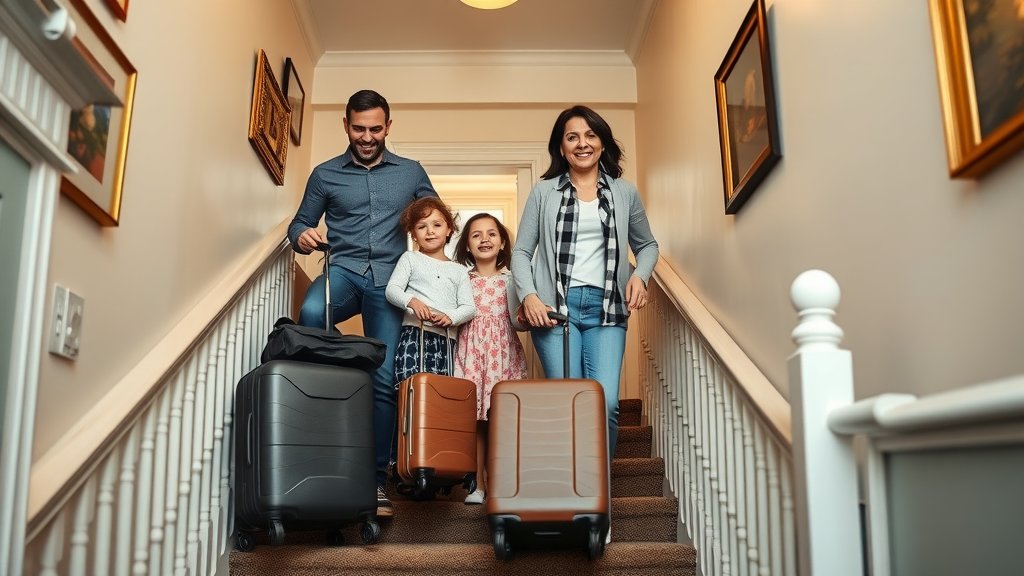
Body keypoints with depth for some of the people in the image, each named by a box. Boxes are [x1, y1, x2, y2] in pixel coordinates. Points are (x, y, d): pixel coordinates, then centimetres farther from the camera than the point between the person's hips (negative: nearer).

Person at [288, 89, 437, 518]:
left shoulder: (412, 173, 13)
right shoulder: (325, 174, 13)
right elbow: (300, 224, 17)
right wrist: (301, 236, -7)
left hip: (390, 281, 0)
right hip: (343, 272, 0)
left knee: (384, 380, -7)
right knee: (311, 314, -37)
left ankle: (376, 479, 3)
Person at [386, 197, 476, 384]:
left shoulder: (459, 270, 21)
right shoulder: (410, 259, 15)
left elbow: (469, 307, 12)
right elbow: (392, 289, 3)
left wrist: (451, 317, -9)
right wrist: (411, 301, -18)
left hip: (446, 337, 3)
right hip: (415, 332, -3)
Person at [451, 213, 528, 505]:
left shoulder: (510, 280, 9)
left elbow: (517, 322, 4)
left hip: (503, 352, 0)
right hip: (471, 350, 0)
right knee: (473, 416, -2)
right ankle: (478, 484, 6)